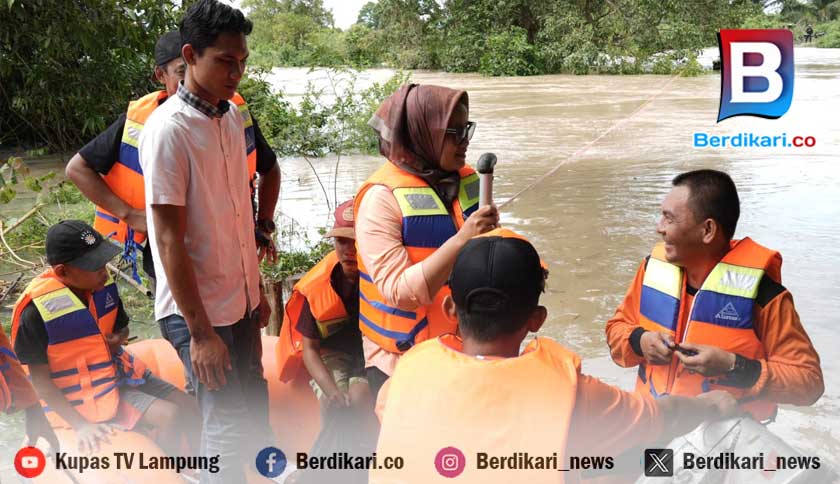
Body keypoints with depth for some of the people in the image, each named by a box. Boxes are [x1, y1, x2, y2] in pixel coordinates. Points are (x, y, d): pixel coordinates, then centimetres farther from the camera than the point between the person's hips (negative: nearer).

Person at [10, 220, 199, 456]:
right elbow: (41, 381, -19)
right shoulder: (39, 311, -25)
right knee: (169, 417, -18)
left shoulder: (102, 282, -6)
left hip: (117, 370, 7)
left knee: (186, 405, 2)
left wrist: (117, 340, -13)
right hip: (84, 394, -7)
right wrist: (80, 425, -24)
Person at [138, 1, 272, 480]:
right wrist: (199, 331, -18)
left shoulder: (232, 116, 5)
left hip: (240, 299, 7)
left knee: (254, 405, 18)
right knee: (228, 424, 0)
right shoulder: (168, 130, -18)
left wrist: (257, 289, 15)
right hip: (197, 309, -7)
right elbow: (170, 240, -19)